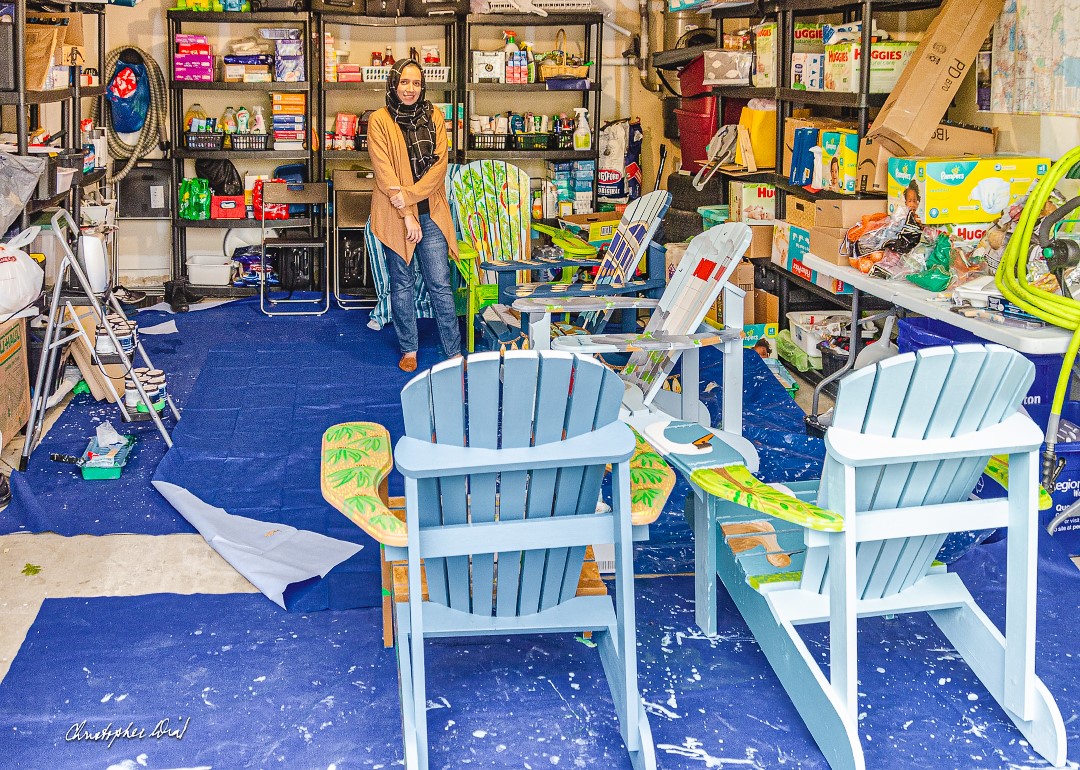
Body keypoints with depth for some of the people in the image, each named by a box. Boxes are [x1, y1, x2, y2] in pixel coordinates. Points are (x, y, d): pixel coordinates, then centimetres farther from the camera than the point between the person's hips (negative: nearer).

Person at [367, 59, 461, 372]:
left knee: (440, 284, 0)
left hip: (430, 213, 2)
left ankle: (454, 352, 5)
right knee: (401, 284, 8)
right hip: (394, 216, -2)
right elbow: (384, 173, -10)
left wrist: (408, 194, -16)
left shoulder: (435, 118, 6)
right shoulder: (380, 121, -4)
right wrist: (406, 216, -16)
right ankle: (408, 349, 20)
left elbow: (440, 165, -3)